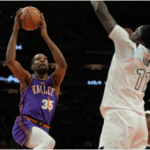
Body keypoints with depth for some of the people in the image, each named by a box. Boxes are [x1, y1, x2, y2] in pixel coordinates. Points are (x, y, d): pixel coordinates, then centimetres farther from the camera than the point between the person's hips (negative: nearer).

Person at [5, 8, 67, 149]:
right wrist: (15, 30, -4)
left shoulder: (54, 82, 19)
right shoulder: (27, 80, 12)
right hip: (24, 125, -6)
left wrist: (46, 36, -3)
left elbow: (63, 65, -2)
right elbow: (10, 60, -4)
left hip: (42, 130, 6)